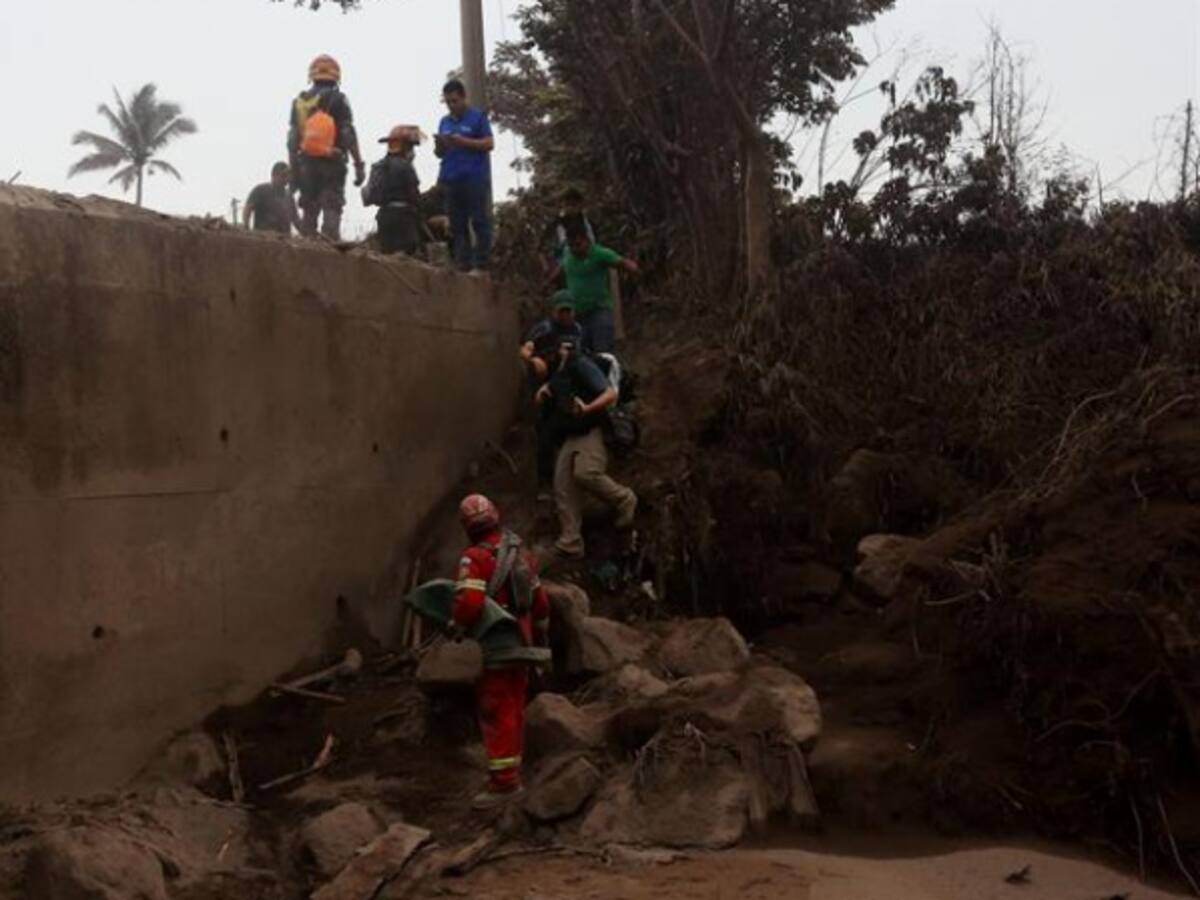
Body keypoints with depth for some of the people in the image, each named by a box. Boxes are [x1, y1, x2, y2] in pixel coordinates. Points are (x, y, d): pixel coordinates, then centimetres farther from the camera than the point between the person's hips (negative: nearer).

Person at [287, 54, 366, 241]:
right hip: (332, 164, -4)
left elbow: (292, 140, 8)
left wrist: (294, 169, 12)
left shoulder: (299, 102, 9)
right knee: (332, 211, -6)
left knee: (309, 213, 11)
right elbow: (349, 136, -9)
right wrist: (359, 165, -6)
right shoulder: (338, 100, -3)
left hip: (306, 165, 4)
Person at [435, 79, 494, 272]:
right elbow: (440, 154, 20)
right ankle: (463, 265, 10)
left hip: (475, 179, -6)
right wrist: (439, 145, -3)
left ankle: (481, 264, -6)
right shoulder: (444, 122, 18)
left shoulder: (478, 117, 2)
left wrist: (463, 141, -15)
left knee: (480, 222, -6)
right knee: (458, 225, 6)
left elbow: (489, 144, -6)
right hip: (452, 180, 6)